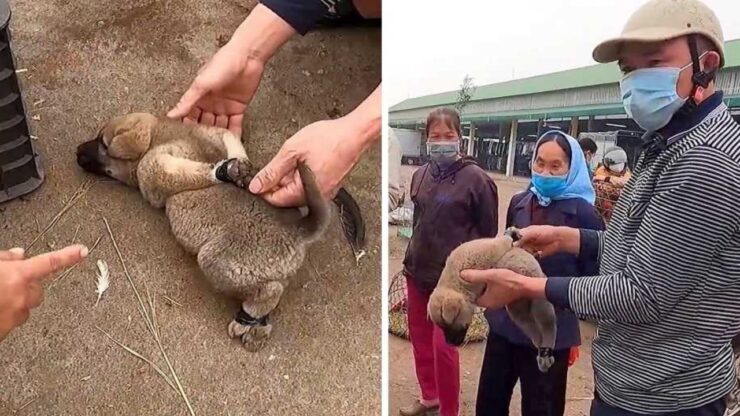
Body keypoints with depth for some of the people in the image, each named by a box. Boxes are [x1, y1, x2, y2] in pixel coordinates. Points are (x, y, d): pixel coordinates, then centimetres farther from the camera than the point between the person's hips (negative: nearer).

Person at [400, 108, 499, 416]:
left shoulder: (475, 177, -11)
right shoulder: (420, 175, 5)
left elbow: (488, 231, -7)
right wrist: (415, 256, 15)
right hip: (417, 271, 6)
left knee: (443, 346, -4)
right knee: (419, 337, 16)